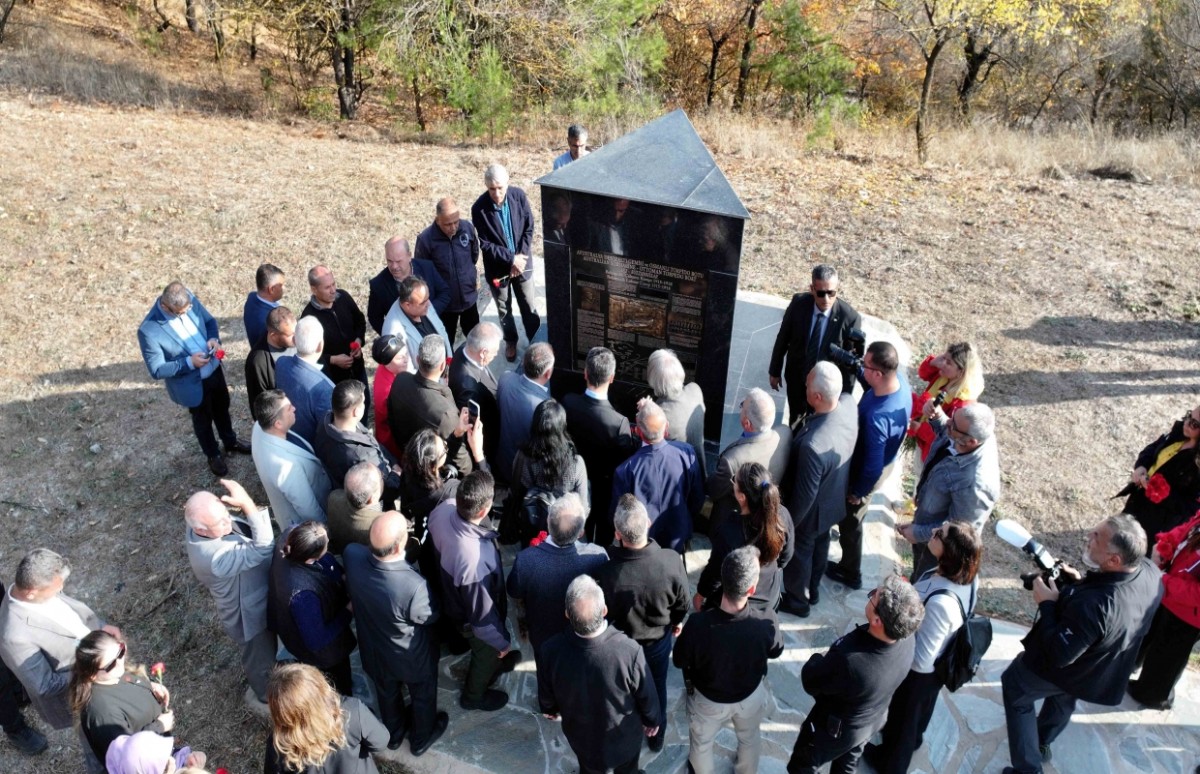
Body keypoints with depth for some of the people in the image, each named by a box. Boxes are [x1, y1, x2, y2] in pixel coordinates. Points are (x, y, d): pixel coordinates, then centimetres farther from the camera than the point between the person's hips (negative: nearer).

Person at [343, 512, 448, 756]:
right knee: (422, 695, 29)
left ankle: (394, 734, 61)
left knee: (387, 692, 33)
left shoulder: (352, 555, -31)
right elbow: (430, 616, -21)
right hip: (412, 656, -4)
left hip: (374, 648, 4)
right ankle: (422, 738, 56)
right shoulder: (413, 586, -45)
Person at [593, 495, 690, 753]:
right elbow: (682, 603, -12)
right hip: (661, 638, 1)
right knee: (657, 687, 30)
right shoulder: (672, 560, -33)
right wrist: (676, 622, 11)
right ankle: (657, 736, 55)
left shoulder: (606, 571, -39)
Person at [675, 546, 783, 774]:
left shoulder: (698, 624, -39)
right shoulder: (766, 623, -35)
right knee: (750, 738, 35)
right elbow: (776, 652, -10)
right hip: (751, 695, 2)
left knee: (701, 742, 31)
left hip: (708, 698, -1)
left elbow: (679, 661, -17)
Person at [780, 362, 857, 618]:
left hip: (812, 511, -7)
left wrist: (788, 524, -14)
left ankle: (798, 600, 51)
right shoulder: (849, 404, -26)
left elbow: (805, 494, -28)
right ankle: (812, 589, 59)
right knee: (819, 543, 32)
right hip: (835, 501, 7)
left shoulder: (812, 445, -46)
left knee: (799, 552, 23)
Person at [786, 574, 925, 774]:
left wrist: (820, 659, -7)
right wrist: (834, 657, -4)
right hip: (874, 719, 6)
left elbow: (810, 682, -26)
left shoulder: (849, 661, -47)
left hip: (835, 730, -5)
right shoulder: (908, 638, -28)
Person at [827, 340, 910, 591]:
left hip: (864, 473, -8)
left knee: (850, 521, 19)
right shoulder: (900, 379, -20)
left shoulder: (876, 417, -44)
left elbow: (873, 465, -31)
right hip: (881, 463, 8)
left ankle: (850, 572, 43)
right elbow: (870, 383, 5)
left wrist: (858, 492, -14)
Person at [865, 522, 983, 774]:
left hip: (918, 671, -6)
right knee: (923, 704, 36)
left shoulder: (940, 603, -47)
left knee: (903, 713, 24)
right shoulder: (967, 576, -22)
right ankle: (914, 737, 66)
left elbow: (920, 659, -34)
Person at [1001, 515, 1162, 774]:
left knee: (1013, 686, 22)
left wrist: (1047, 604, -28)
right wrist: (1082, 583, -10)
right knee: (1063, 697, 35)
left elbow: (1058, 655, -35)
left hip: (1063, 672, -7)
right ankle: (1042, 743, 62)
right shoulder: (1150, 571, -23)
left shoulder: (1091, 605, -48)